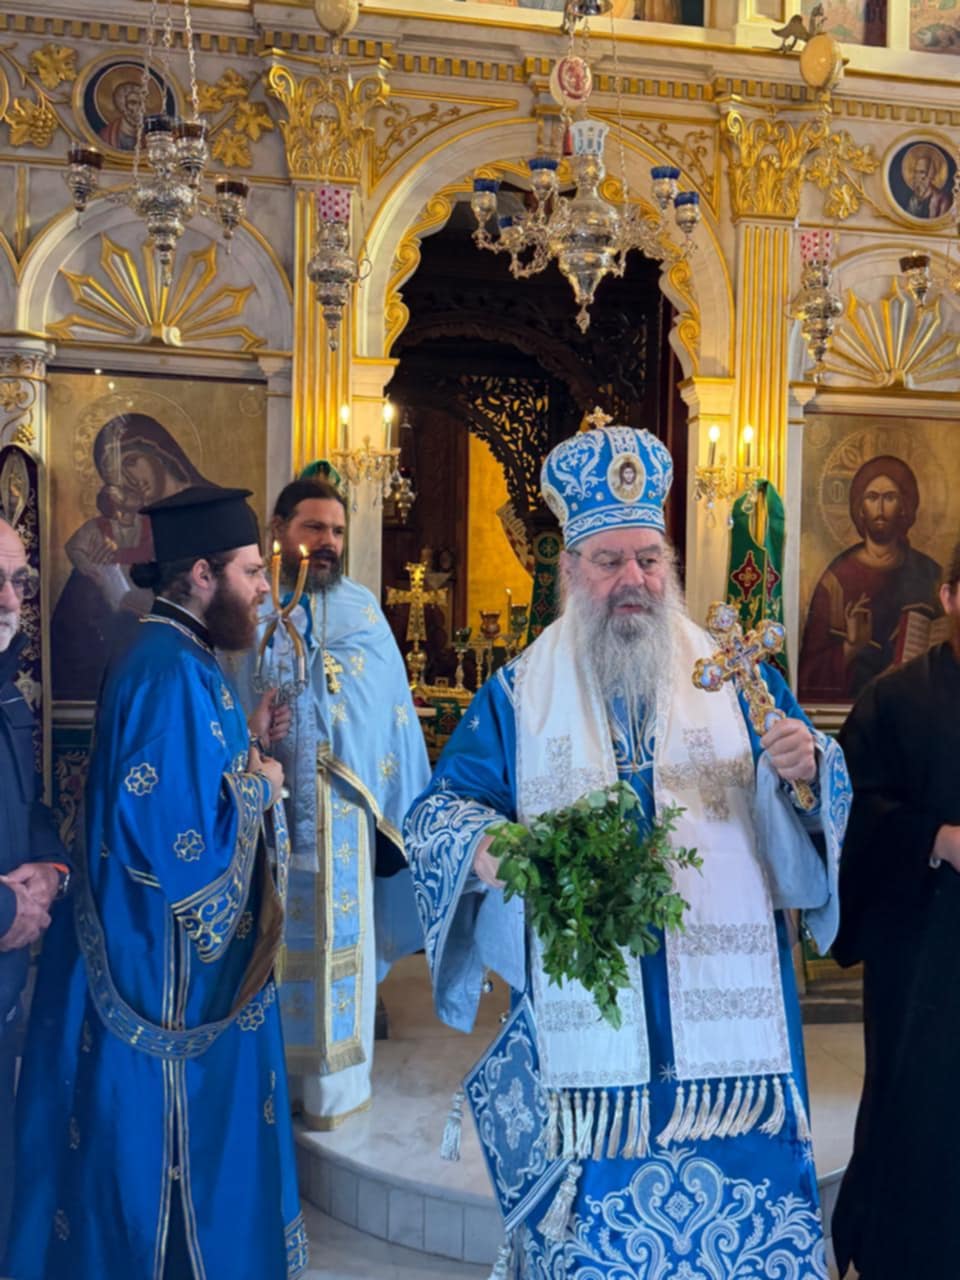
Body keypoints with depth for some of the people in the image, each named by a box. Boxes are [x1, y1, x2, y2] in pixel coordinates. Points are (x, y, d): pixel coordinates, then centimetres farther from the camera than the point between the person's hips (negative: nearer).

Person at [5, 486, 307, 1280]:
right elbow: (185, 845, -29)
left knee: (171, 1161, 23)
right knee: (176, 1166, 8)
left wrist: (245, 743, 7)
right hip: (175, 977, -10)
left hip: (187, 965, 10)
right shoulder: (171, 675, -24)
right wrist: (258, 784, -14)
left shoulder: (178, 662, 8)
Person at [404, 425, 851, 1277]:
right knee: (594, 1207, 6)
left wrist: (804, 772, -17)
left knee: (740, 1197, 6)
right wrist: (483, 847, -20)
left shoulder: (735, 678, 7)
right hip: (580, 1019, 0)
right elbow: (437, 812, 2)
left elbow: (815, 808, 5)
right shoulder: (520, 696, 5)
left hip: (726, 1016, 1)